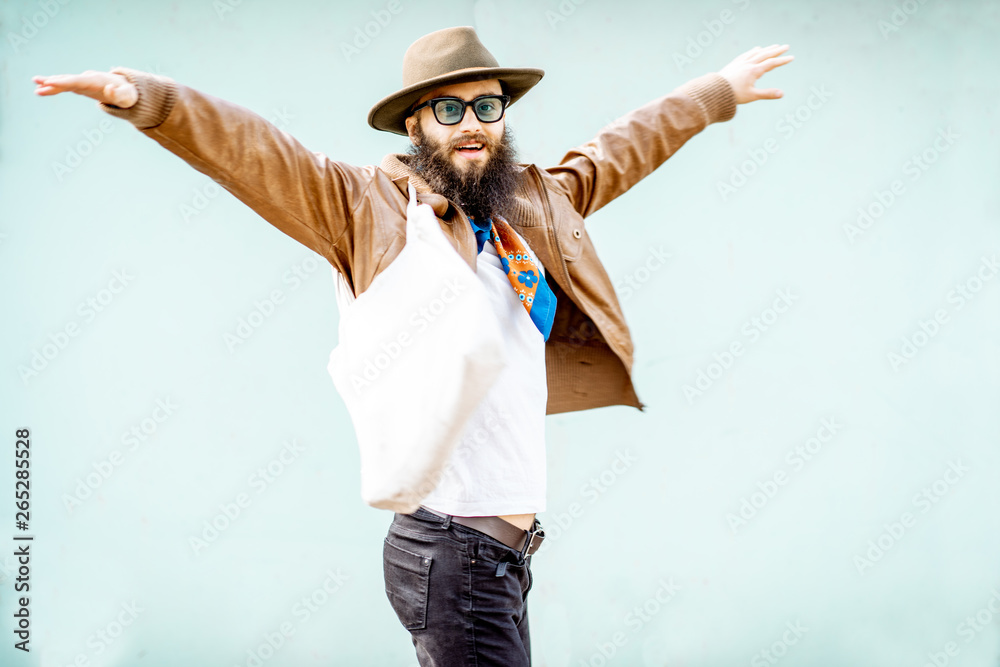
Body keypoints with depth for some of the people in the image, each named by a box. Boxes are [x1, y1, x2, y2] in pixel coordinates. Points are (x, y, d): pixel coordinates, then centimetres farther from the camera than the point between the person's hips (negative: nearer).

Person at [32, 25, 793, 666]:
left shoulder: (535, 204, 14)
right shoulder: (373, 207, -4)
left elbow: (624, 149, 29)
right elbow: (255, 154, -15)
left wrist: (720, 91, 41)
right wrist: (150, 99, -30)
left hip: (509, 548, 7)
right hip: (449, 546, -7)